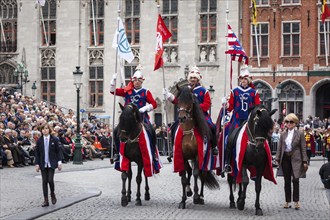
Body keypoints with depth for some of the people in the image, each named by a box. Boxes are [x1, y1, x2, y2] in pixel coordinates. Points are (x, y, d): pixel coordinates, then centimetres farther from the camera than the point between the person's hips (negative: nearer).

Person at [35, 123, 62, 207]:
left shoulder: (54, 140, -1)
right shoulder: (39, 141, 3)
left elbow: (58, 151, 1)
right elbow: (37, 153, 6)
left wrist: (59, 162, -4)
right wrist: (37, 164, 0)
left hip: (52, 164, -2)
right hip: (43, 164, 2)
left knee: (50, 180, -12)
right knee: (44, 181, 2)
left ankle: (52, 194, 17)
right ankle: (46, 200, 8)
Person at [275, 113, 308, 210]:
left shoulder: (300, 134, -1)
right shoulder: (283, 134, 9)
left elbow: (303, 148, -2)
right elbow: (279, 148, 10)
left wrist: (304, 161, -6)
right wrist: (277, 159, 2)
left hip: (295, 159, -3)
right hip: (285, 159, 3)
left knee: (295, 180, -6)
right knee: (287, 181, 8)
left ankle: (296, 201, 2)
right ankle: (287, 201, 14)